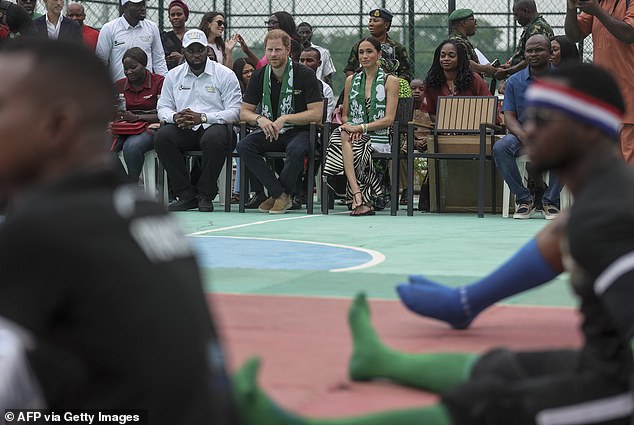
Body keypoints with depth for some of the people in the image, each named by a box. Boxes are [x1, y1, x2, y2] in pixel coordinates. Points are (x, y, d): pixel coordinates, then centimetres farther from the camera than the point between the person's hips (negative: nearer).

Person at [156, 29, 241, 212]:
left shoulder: (225, 75, 2)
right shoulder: (173, 76, 15)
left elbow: (234, 111, -6)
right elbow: (163, 108, 13)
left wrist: (202, 117, -19)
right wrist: (175, 117, -13)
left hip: (215, 126, -3)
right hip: (184, 129, 3)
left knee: (214, 138, -39)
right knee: (162, 137, -28)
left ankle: (205, 195, -19)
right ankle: (186, 195, -19)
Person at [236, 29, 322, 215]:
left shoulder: (305, 74, -7)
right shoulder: (259, 76, 5)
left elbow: (317, 114, -12)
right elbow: (244, 112, 7)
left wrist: (285, 119, -21)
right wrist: (259, 119, -17)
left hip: (298, 131, -4)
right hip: (268, 131, 4)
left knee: (296, 150, -38)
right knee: (244, 146, -25)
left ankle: (277, 195, -14)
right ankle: (280, 193, -22)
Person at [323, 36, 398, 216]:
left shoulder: (390, 81, 5)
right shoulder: (351, 80, 19)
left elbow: (389, 119, -4)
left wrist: (361, 127, -16)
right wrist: (349, 126, -6)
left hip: (378, 136, -4)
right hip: (354, 131, 4)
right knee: (344, 136, -34)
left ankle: (358, 199, -32)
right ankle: (359, 195, -44)